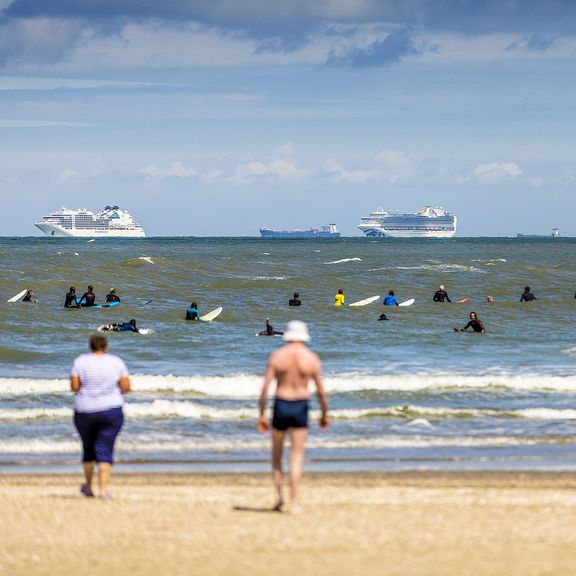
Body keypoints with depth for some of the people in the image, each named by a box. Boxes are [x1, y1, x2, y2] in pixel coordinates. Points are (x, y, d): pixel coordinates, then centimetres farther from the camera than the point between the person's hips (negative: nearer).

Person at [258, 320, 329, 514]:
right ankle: (293, 502, -3)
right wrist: (325, 414, 13)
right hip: (301, 407, 0)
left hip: (280, 405, 0)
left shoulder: (276, 356, -2)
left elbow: (265, 387, -5)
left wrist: (261, 415, 1)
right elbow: (321, 391, -1)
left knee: (276, 452, 18)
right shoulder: (312, 359, -3)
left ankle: (278, 494, 10)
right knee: (296, 456, 2)